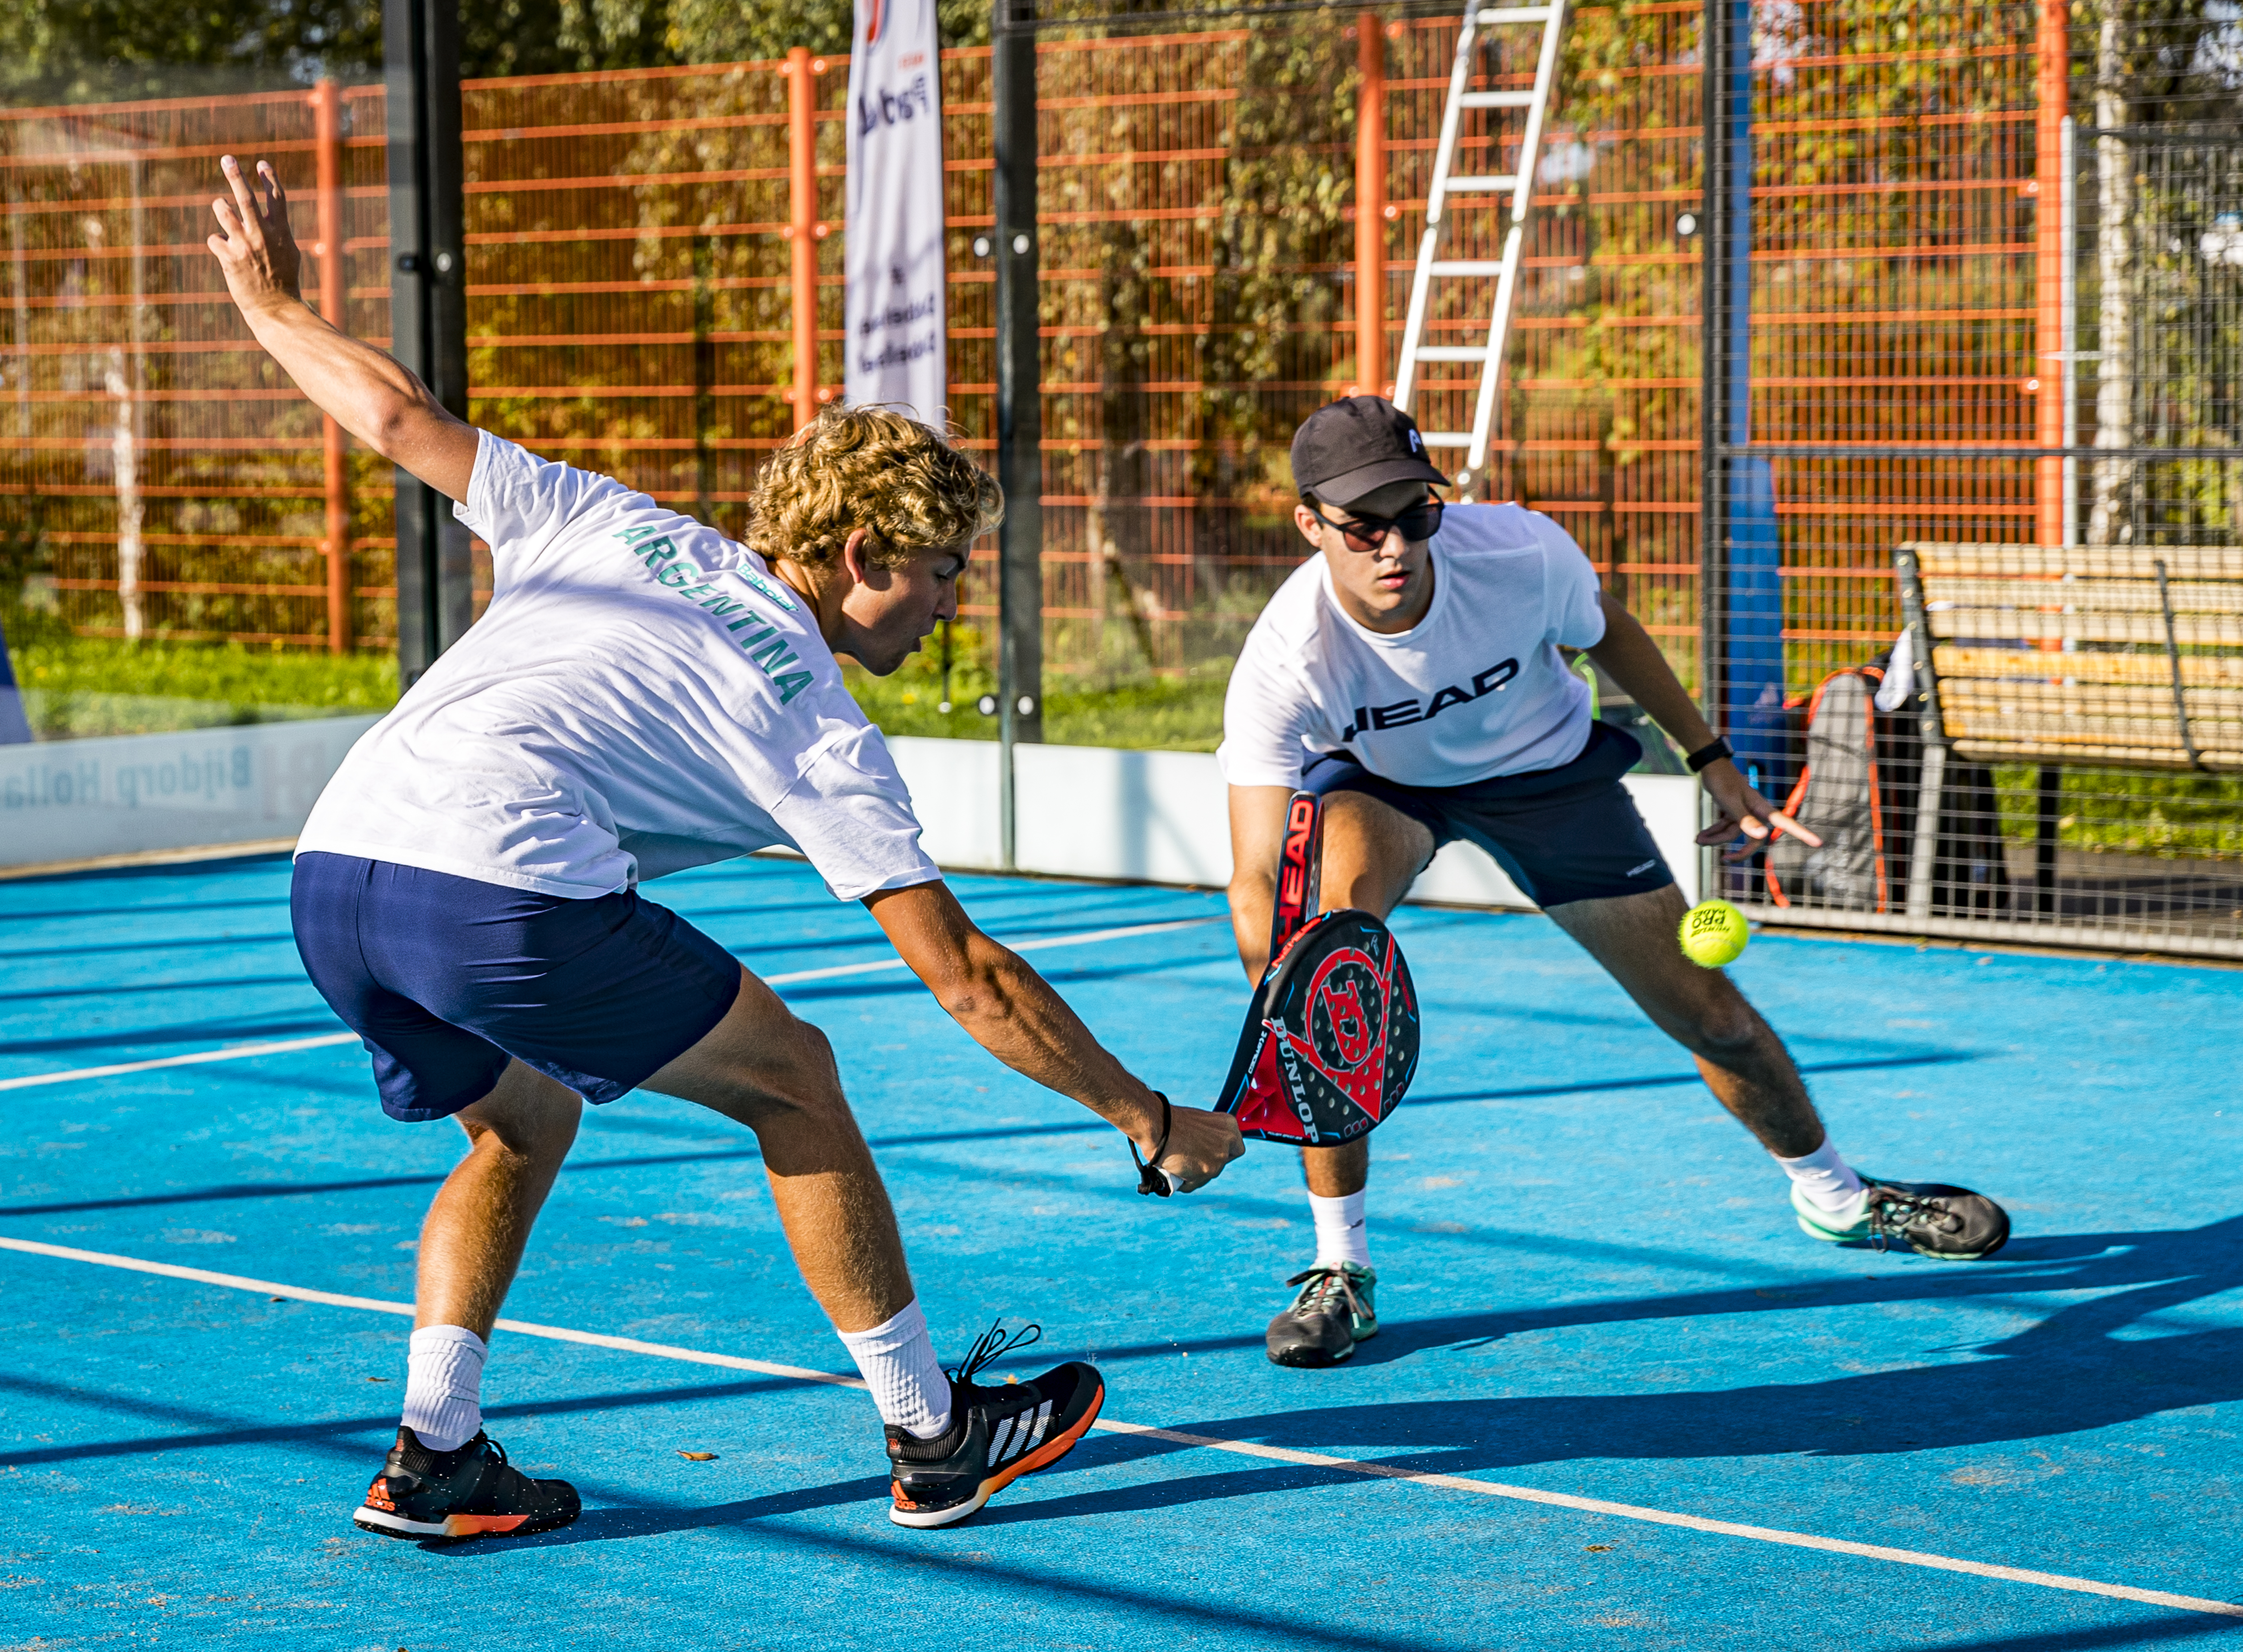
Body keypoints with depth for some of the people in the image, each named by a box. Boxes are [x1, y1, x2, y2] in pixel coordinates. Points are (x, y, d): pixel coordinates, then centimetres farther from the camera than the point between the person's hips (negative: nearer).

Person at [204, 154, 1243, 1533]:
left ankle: (433, 1461, 20)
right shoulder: (822, 733, 9)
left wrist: (272, 303, 42)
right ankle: (935, 1438, 18)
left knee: (525, 1121, 29)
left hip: (332, 865, 7)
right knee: (790, 1075, 12)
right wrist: (1152, 1119, 17)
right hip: (500, 890, -6)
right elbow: (966, 975, 9)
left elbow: (399, 416, 23)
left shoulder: (611, 526, 22)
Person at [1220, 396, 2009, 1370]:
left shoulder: (1524, 556, -32)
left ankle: (1833, 1194, 38)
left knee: (1708, 1014, 4)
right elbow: (1255, 884, -40)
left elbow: (1606, 632, -6)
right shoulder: (1282, 664, -37)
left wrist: (1711, 761, 0)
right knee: (1336, 897, -35)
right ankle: (1341, 1269, -23)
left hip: (1543, 769, 2)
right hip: (1376, 785, -1)